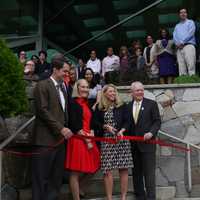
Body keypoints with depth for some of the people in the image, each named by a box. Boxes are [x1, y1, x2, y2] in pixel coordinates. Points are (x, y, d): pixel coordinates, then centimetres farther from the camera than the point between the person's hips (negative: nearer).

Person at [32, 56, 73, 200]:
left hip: (60, 138, 7)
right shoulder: (43, 85, -6)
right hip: (46, 138, -7)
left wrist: (65, 128, 6)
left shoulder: (63, 89, 18)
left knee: (56, 177, 9)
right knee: (41, 177, 0)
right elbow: (42, 110, -15)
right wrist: (61, 128, -17)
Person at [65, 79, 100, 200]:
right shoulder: (73, 103, -7)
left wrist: (91, 136, -1)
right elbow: (74, 124, -13)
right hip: (78, 139, -8)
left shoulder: (87, 104, 17)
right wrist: (86, 139, -12)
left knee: (83, 169, 10)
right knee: (75, 171, -2)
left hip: (88, 139, 8)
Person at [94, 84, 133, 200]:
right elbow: (96, 123, 8)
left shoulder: (121, 106, 7)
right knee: (107, 170, -4)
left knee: (123, 169, 0)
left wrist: (122, 131, -15)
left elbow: (127, 122, 2)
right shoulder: (100, 108, 7)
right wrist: (106, 126, -8)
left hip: (122, 140, 1)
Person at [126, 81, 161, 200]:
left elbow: (157, 121, -4)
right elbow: (127, 124, 12)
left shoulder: (152, 104, 0)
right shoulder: (128, 106, 10)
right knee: (136, 172, 11)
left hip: (147, 142, -4)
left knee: (149, 172, -3)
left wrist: (151, 133, -18)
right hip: (133, 145, 4)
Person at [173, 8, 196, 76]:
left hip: (189, 46, -4)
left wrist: (182, 42, -9)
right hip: (179, 48, 5)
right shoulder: (177, 26, 28)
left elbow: (190, 33, -2)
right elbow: (174, 36, 13)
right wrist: (177, 43, -7)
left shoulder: (190, 22, 14)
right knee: (181, 67, -5)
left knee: (191, 65, -17)